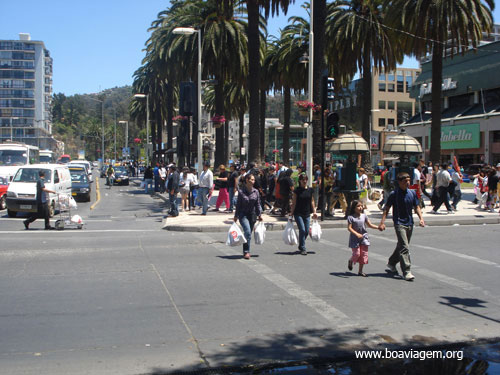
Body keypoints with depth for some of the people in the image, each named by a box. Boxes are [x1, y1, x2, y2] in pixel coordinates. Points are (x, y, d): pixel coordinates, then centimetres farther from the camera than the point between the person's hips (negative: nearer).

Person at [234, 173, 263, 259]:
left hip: (252, 214, 4)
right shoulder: (241, 191, -7)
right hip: (243, 214, -4)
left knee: (249, 233, 8)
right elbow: (238, 204, -2)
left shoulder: (256, 192, 2)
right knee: (247, 231, -19)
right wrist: (236, 216, -1)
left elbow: (258, 204, 9)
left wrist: (259, 214, 5)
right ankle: (246, 252, -13)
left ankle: (246, 251, 21)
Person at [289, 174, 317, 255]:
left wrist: (314, 212, 6)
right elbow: (294, 203, -3)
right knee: (302, 230, -12)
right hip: (298, 214, -4)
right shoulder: (297, 191, -4)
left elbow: (312, 201, 13)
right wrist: (291, 215, -5)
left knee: (306, 231, 4)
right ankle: (302, 248, -2)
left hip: (307, 214, 4)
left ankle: (300, 246, 24)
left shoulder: (310, 190, 6)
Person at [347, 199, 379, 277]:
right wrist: (357, 234, -27)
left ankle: (360, 271, 13)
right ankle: (350, 261, 28)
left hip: (363, 237, 4)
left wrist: (378, 227, -6)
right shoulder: (350, 217, -9)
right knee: (356, 253, -7)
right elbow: (349, 228, -14)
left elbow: (370, 225, 8)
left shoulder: (364, 215, 4)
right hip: (355, 238, -4)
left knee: (364, 254, 2)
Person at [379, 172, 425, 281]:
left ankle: (391, 265, 36)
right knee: (404, 248, -14)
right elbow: (387, 208, -6)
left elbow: (416, 207, 13)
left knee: (401, 246, 17)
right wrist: (382, 222, -14)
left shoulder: (412, 193, 6)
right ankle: (407, 272, -13)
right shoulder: (394, 194, -9)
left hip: (409, 223, 6)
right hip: (399, 223, -6)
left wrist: (421, 218, -2)